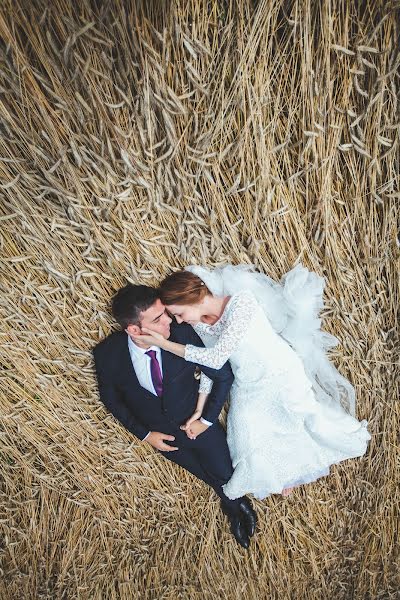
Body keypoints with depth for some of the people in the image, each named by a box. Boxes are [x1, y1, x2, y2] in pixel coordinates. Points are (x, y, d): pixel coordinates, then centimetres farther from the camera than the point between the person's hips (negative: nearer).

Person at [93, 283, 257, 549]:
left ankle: (233, 504, 38)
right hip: (159, 431, 1)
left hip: (196, 420, 0)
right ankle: (236, 505, 39)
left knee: (226, 474, 2)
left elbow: (224, 375, -15)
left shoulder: (182, 333, -28)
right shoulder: (107, 354, -24)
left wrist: (207, 420, -13)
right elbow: (111, 399, -4)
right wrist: (145, 434, -7)